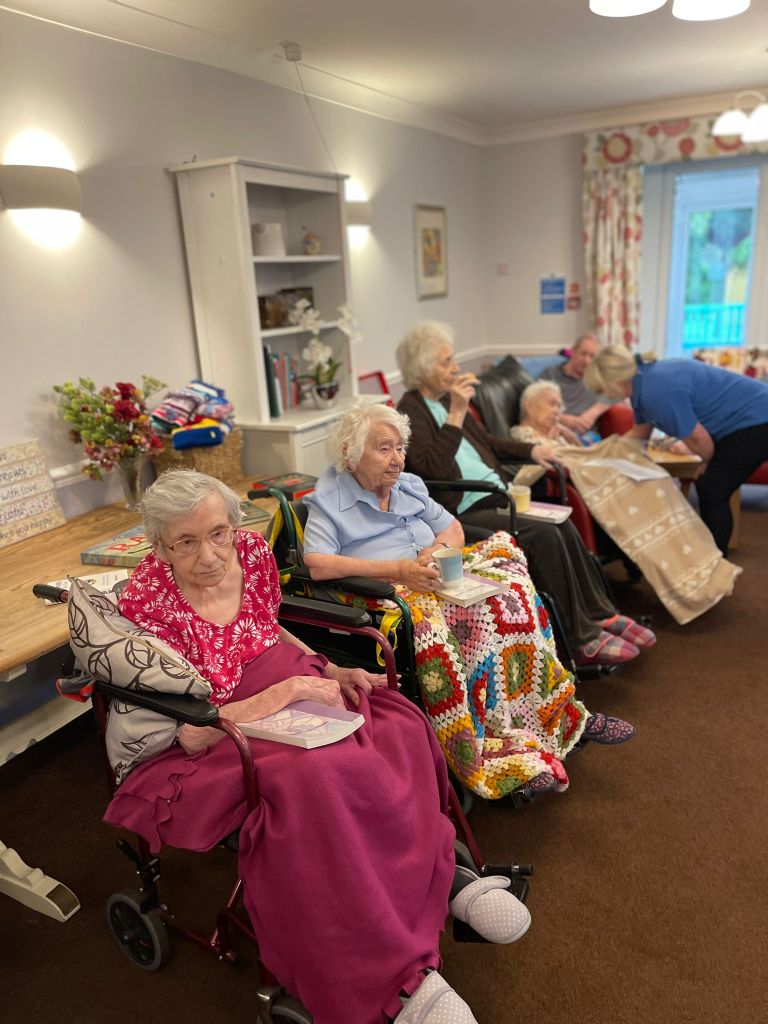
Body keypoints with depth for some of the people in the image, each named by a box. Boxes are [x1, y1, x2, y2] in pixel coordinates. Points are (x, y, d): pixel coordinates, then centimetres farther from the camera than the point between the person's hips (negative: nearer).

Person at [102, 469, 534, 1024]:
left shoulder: (252, 551, -4)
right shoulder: (147, 602, -20)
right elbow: (192, 733, -20)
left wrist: (329, 672, 1)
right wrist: (287, 690, -23)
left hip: (293, 697, 7)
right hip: (220, 742, -6)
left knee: (397, 724, -16)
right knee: (312, 776, -33)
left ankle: (444, 873, -6)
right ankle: (407, 975, -23)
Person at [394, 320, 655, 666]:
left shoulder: (447, 400, 17)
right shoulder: (410, 413, -9)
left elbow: (485, 442, 29)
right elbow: (432, 467, -24)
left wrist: (530, 449, 16)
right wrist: (456, 414, -21)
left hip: (496, 495, 8)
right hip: (462, 512, -8)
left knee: (563, 526, -12)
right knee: (543, 535, -23)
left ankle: (600, 615, -3)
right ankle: (580, 639, -13)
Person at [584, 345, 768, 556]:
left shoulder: (658, 391, -29)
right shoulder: (643, 382, 2)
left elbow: (698, 439, -21)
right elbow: (639, 433, 19)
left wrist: (709, 463, -1)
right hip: (742, 422, 10)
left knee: (713, 493, -9)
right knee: (707, 488, 13)